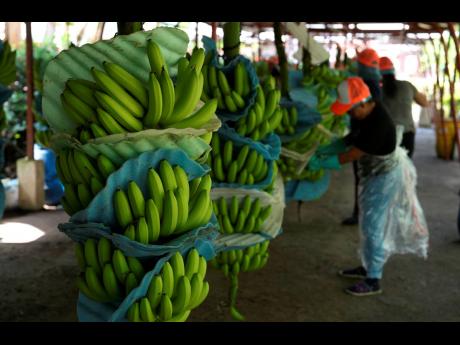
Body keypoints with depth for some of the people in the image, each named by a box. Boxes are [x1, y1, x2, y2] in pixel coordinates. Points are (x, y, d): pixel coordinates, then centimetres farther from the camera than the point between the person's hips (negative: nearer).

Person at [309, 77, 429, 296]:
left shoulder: (379, 125, -33)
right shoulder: (364, 113, -6)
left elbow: (350, 156, -28)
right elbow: (351, 138, 8)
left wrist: (319, 164, -21)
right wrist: (326, 149, -6)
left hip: (385, 177, -9)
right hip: (373, 173, 9)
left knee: (374, 226, -3)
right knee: (368, 223, 19)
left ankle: (373, 281, 7)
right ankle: (367, 266, 35)